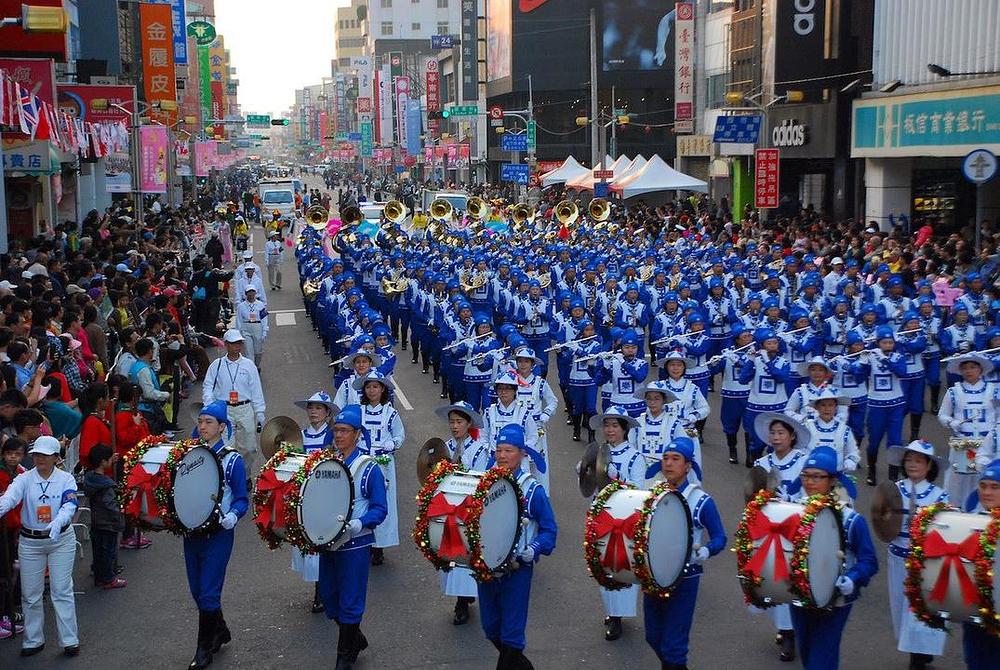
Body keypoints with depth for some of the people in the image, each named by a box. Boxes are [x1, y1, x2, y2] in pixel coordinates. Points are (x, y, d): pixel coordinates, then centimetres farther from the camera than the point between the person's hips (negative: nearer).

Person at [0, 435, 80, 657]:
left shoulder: (66, 479, -6)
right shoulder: (24, 479, -4)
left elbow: (69, 505, -21)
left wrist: (57, 522, -42)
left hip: (61, 540, -2)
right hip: (30, 542, 2)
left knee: (62, 591, 0)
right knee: (30, 593, 9)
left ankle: (70, 640, 7)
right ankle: (33, 640, 23)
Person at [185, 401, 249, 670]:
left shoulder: (232, 460, -6)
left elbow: (242, 499, -4)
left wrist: (232, 516, -23)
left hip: (218, 534, -5)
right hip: (191, 533, 5)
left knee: (208, 594, -3)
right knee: (197, 592, 14)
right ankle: (220, 631, 36)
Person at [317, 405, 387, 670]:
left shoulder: (369, 469, -10)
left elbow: (379, 509, -11)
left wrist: (358, 524, -27)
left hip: (356, 544, -6)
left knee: (350, 601, 2)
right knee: (328, 596, 14)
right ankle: (356, 639, 36)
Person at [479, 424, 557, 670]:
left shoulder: (532, 490, -8)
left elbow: (549, 530, -3)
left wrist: (534, 550, -19)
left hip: (518, 569, -4)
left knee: (511, 633, -1)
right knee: (491, 629, 15)